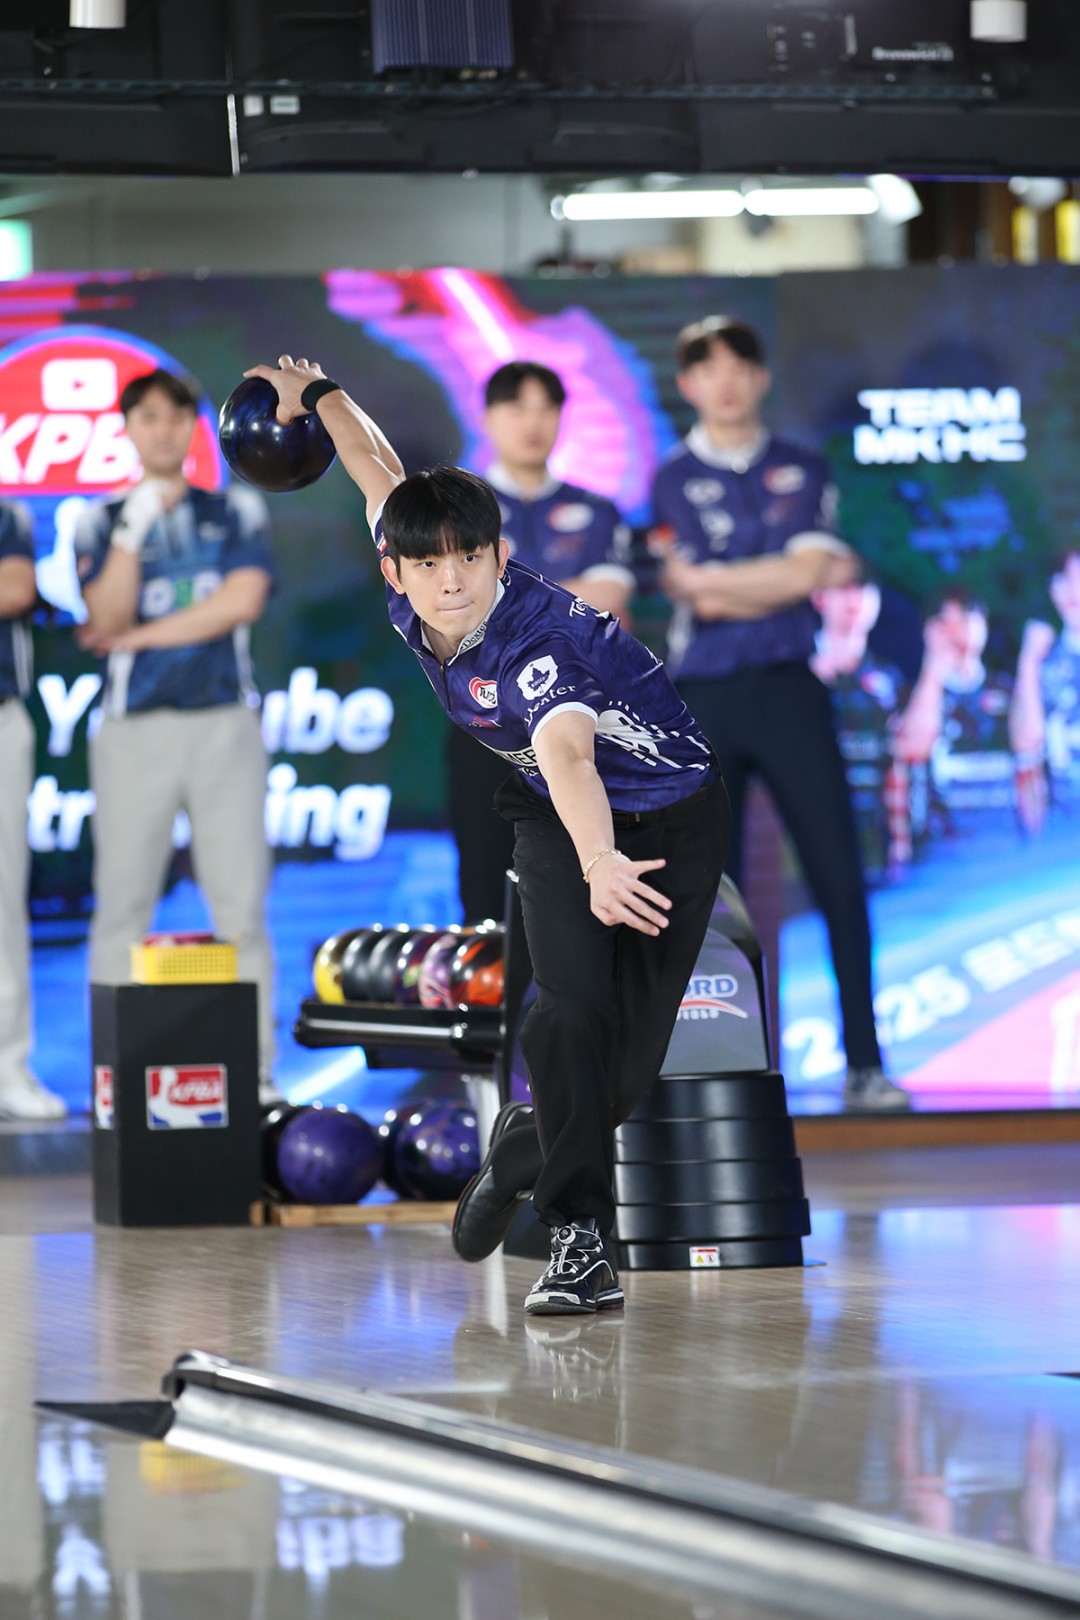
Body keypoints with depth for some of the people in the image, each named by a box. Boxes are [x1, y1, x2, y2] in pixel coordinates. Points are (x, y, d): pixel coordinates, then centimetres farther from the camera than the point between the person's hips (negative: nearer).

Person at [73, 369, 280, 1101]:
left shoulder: (237, 511, 11)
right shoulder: (102, 521, 10)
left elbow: (244, 600, -4)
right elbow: (107, 620, -4)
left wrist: (140, 636, -4)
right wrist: (132, 531, -17)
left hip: (225, 723, 0)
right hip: (136, 729, 0)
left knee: (241, 899, -4)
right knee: (122, 903, -3)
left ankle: (256, 1069, -3)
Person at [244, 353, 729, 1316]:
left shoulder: (537, 641, -36)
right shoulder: (411, 598, -15)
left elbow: (565, 748, -57)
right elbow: (383, 473, 5)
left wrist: (601, 860, -74)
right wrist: (317, 394, 23)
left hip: (668, 817, -5)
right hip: (555, 816, 5)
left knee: (633, 1056, -7)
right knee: (574, 1004, -20)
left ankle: (526, 1149, 23)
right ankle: (580, 1239, -12)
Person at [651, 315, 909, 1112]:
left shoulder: (803, 471, 10)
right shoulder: (672, 480, 4)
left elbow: (805, 571, -6)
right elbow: (704, 604, -7)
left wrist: (703, 578, -6)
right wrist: (790, 578, -3)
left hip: (789, 688, 1)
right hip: (704, 696, -1)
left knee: (840, 877, -4)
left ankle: (865, 1065, 0)